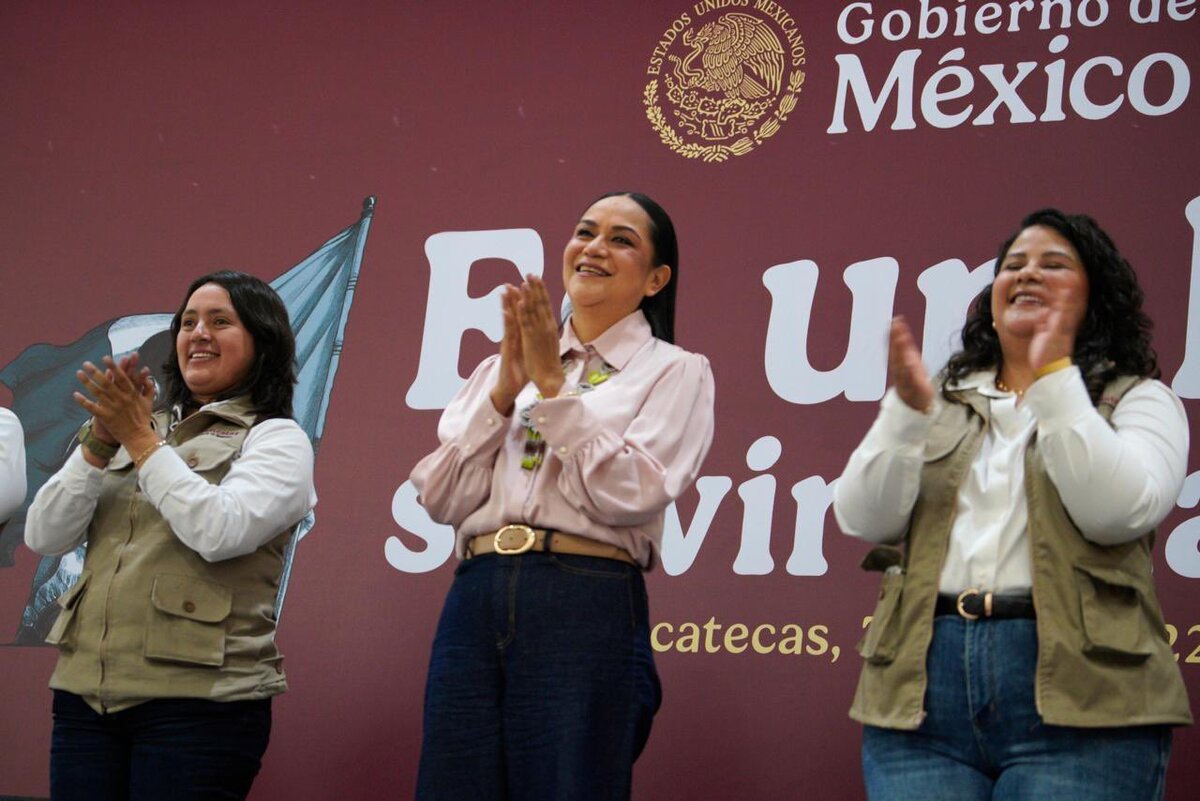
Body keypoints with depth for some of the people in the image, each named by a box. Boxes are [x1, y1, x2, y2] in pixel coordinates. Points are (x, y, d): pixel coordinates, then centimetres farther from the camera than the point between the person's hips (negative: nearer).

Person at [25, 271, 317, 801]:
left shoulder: (276, 439, 2)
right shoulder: (142, 428, 15)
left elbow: (220, 532, -17)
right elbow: (43, 538, 7)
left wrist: (139, 441, -10)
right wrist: (100, 442, -5)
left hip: (198, 698, -5)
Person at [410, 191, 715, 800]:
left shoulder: (675, 372, 7)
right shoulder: (501, 368, 18)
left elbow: (630, 495, -9)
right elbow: (441, 499, 7)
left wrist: (553, 384, -7)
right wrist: (506, 390, -2)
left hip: (586, 608, -4)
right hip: (475, 600, 4)